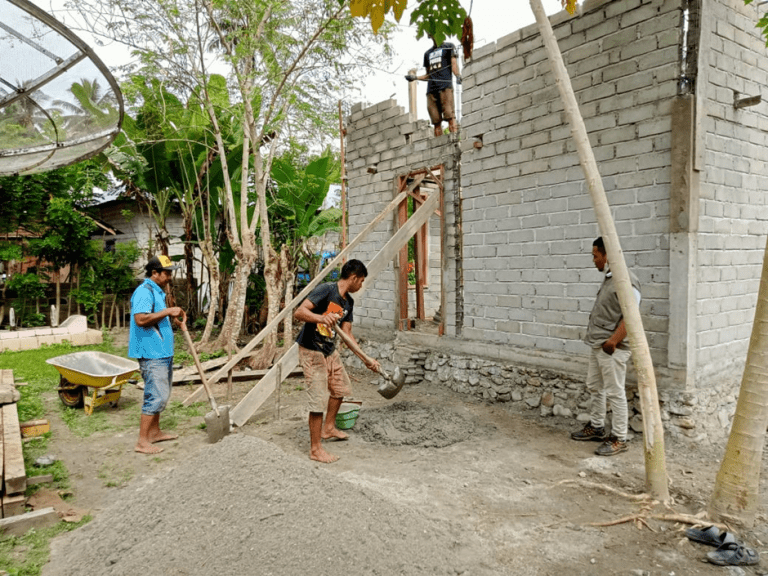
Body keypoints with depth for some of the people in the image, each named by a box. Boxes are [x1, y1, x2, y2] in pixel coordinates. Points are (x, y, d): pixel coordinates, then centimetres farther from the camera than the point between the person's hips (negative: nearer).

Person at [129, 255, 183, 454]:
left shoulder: (157, 291, 18)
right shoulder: (144, 292, -15)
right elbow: (141, 319, -29)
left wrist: (171, 316, 14)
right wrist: (167, 311, -23)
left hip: (163, 352, 11)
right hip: (151, 354, -11)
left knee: (162, 393, 18)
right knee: (156, 395, -10)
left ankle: (154, 432, 31)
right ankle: (142, 442, -2)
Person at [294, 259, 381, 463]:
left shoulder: (348, 302, 5)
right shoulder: (326, 290, -20)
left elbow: (347, 334, 9)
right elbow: (299, 312, -29)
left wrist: (366, 359, 6)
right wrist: (321, 318, -48)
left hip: (330, 351, 9)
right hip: (311, 352, -9)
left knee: (339, 387, 22)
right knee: (319, 399, -7)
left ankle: (328, 428, 43)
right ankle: (315, 449, 7)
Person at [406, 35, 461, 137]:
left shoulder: (448, 46, 17)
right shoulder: (428, 53, 30)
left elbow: (454, 63, 3)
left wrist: (457, 75, -17)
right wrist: (415, 77, 14)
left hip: (445, 86, -4)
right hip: (431, 89, 4)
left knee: (449, 115, -17)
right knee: (436, 120, -4)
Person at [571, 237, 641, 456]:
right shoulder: (609, 277, 13)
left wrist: (614, 340, -28)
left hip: (612, 347, -10)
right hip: (597, 345, 10)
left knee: (614, 393, -1)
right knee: (594, 387, 19)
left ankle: (619, 438, 9)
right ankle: (596, 426, 33)